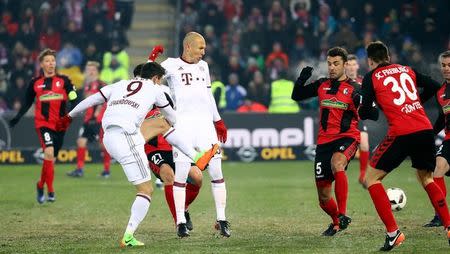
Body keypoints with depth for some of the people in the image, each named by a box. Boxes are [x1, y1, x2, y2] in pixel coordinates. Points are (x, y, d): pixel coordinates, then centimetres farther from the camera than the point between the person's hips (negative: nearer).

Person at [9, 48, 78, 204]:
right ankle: (50, 192, -18)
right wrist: (17, 118, 8)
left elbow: (73, 97, -5)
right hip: (43, 123, -2)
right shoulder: (35, 83, 6)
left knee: (51, 159, 8)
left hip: (60, 125, 2)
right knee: (49, 152, -23)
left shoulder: (63, 80, 4)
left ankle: (41, 186, 33)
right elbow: (27, 103, 16)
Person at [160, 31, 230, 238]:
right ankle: (181, 222, 0)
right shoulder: (171, 65, 4)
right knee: (181, 171, -7)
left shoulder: (203, 66, 19)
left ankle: (221, 219, 6)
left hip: (205, 122, 5)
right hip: (183, 123, -5)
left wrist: (218, 120, 25)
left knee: (216, 170, 0)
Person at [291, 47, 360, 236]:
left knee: (337, 163, -39)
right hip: (324, 141, 4)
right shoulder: (322, 85, 10)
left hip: (347, 138, -4)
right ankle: (336, 222, 35)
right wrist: (302, 79, -4)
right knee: (323, 196, 5)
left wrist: (364, 104, -31)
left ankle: (342, 214, -34)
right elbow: (296, 96, 14)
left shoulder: (354, 89, -3)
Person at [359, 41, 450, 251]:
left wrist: (372, 112, 22)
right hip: (425, 129, 5)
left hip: (401, 133, -5)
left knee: (371, 178, 7)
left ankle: (393, 232, -5)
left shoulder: (372, 77, 5)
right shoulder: (407, 70, 18)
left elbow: (365, 112, -1)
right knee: (426, 178, 26)